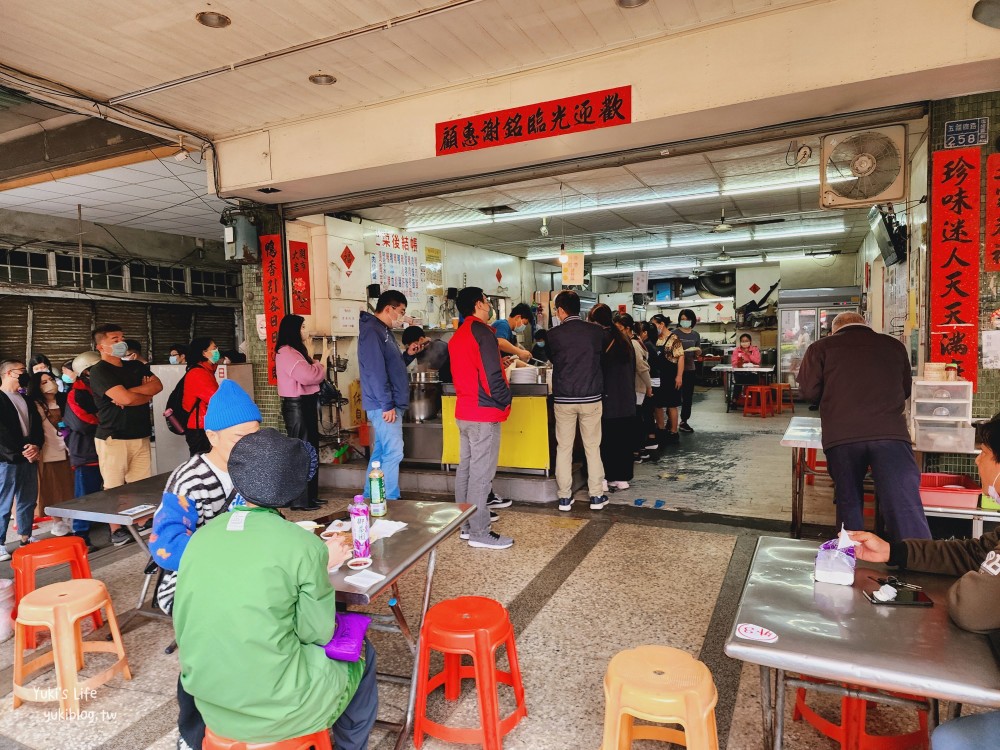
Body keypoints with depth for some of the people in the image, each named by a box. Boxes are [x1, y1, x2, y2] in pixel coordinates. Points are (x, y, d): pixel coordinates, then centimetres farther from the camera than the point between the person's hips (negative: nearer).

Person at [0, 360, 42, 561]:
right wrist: (21, 451, -13)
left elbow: (36, 424, 13)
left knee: (28, 501, 11)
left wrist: (36, 446, -4)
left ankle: (26, 538, 20)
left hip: (28, 458, 7)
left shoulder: (25, 399, 19)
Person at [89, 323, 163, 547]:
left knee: (142, 484, 7)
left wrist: (130, 392, -14)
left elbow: (157, 385, -1)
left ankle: (143, 522, 17)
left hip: (140, 435, 6)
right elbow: (126, 399, -19)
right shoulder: (99, 371, -6)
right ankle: (116, 530, 9)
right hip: (112, 438, -5)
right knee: (114, 487, 1)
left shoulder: (136, 366, 15)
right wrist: (146, 395, 0)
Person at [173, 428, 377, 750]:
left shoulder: (200, 536, -3)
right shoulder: (304, 544, -17)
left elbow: (182, 627, 6)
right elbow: (318, 633, -8)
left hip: (209, 701, 5)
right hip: (276, 705, -5)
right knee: (360, 653, 20)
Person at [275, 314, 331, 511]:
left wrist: (322, 358, 7)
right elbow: (309, 376, -24)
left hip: (306, 404, 10)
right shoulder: (285, 352, -15)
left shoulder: (297, 351, 16)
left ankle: (310, 495, 23)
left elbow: (312, 375, 15)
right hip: (296, 406, -10)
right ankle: (299, 500, 3)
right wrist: (323, 358, -10)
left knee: (311, 449, 14)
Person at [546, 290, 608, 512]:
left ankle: (564, 497, 13)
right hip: (591, 397, 1)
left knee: (564, 448, 8)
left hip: (563, 399, -1)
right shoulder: (596, 331, -3)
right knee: (593, 447, 10)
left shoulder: (554, 334, -7)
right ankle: (597, 496, 15)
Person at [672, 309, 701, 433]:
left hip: (690, 368, 5)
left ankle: (684, 421, 18)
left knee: (688, 396, 9)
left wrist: (697, 350, -7)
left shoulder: (696, 334, 10)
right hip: (676, 368, -5)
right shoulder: (675, 333, -4)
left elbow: (698, 353, 15)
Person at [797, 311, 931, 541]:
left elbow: (808, 391, 7)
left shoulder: (821, 347, 11)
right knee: (906, 508, -4)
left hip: (841, 436, 0)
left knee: (848, 503, 14)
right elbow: (906, 389, 29)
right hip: (890, 433, 0)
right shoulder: (894, 346, 18)